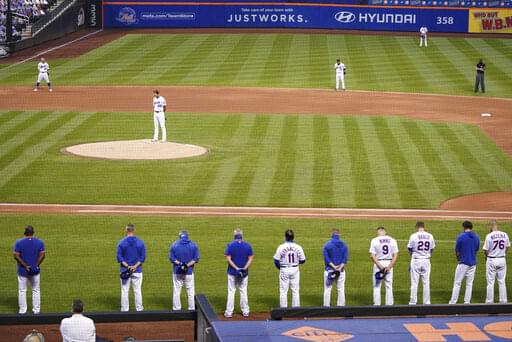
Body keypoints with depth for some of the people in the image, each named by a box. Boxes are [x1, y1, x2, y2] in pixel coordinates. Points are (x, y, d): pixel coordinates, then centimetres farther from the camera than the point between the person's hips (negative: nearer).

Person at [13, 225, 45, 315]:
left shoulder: (19, 242, -8)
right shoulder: (39, 242, -4)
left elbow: (16, 256, -13)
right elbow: (42, 255, -9)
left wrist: (25, 266, -12)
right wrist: (36, 265, -7)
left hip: (22, 270, -1)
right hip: (35, 271, 1)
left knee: (22, 290, 10)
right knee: (36, 290, 14)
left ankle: (22, 310, 12)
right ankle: (36, 310, 15)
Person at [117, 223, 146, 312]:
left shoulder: (121, 243, -7)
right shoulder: (140, 242, -3)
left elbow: (119, 258, -9)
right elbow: (143, 257, -6)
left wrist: (127, 266, -11)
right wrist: (135, 266, -11)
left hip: (125, 270, -1)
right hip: (137, 271, 1)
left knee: (124, 291, 7)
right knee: (137, 290, 8)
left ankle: (124, 309, 9)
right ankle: (139, 309, 12)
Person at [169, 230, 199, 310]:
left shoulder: (174, 244, -4)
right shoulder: (193, 245, -3)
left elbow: (171, 258, -8)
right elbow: (196, 259, -7)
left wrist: (180, 264, -11)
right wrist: (187, 265, -14)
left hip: (177, 272, 0)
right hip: (189, 272, 0)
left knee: (176, 292, 8)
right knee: (191, 292, 9)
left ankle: (176, 309, 11)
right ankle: (192, 309, 12)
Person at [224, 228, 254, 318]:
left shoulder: (230, 245, -8)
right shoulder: (247, 245, -2)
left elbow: (228, 259, -12)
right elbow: (250, 259, -5)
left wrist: (236, 268, -14)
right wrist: (244, 269, -11)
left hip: (232, 272, -2)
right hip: (244, 273, 2)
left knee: (231, 292, 5)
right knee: (243, 291, 13)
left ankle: (229, 312, 4)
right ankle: (245, 311, 16)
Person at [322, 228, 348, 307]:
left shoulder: (327, 245, -6)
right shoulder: (343, 245, 1)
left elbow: (326, 258, -12)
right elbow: (345, 258, -6)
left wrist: (334, 267, -14)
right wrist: (340, 267, -12)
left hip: (329, 270, -2)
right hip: (341, 271, 2)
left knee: (327, 289, 4)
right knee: (341, 289, 7)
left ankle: (326, 306, 4)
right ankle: (341, 306, 7)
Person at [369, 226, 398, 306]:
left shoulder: (375, 240, -7)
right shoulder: (392, 240, 0)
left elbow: (372, 255, -13)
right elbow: (395, 255, -6)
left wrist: (380, 266, -15)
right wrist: (389, 266, -11)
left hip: (378, 263, -2)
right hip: (389, 263, 2)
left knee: (376, 286, 8)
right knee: (389, 286, 11)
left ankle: (377, 305, 5)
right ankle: (389, 304, 11)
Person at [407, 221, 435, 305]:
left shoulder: (413, 236, -8)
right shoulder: (430, 236, 1)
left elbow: (410, 249, -2)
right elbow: (432, 249, 7)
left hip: (416, 260, -3)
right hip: (426, 261, 3)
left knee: (414, 283, 3)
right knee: (426, 283, 9)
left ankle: (413, 302, 4)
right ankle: (427, 302, 11)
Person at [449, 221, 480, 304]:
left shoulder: (461, 237, -10)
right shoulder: (477, 237, 3)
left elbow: (457, 251, -3)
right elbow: (477, 249, 11)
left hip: (463, 263, -4)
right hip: (473, 263, 4)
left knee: (457, 283, 2)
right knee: (469, 283, 11)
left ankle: (453, 302, 2)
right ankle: (467, 302, 10)